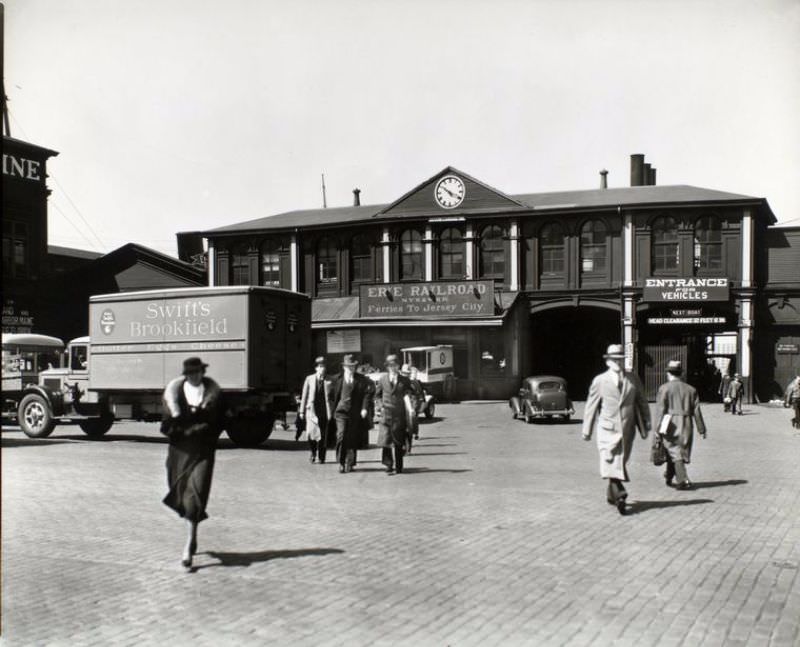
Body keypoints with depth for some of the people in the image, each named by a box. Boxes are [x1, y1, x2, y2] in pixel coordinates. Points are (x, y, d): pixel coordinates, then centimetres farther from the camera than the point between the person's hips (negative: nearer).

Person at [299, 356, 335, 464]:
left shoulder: (329, 381, 6)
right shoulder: (309, 379, 7)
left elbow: (332, 397, 8)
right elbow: (304, 396, 10)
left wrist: (332, 412, 2)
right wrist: (302, 411, 8)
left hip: (325, 411, 0)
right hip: (312, 410, 0)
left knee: (323, 435, 2)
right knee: (311, 432, -13)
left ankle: (321, 457, 14)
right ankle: (313, 452, 11)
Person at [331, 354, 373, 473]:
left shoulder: (362, 380, 5)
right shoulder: (338, 379, 6)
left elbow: (367, 394, 1)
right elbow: (334, 395, 12)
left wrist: (365, 408, -11)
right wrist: (334, 410, 9)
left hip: (356, 413, 1)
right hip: (341, 411, -1)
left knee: (353, 439, 3)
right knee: (341, 436, -12)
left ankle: (349, 463, 15)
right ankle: (341, 462, -2)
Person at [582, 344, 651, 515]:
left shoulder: (633, 380, 8)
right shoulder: (599, 381, 1)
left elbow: (642, 403, 13)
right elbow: (591, 406, 4)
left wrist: (645, 426, 8)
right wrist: (587, 430, 5)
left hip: (627, 430, 2)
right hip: (607, 429, -2)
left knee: (620, 464, 8)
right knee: (609, 463, -16)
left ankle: (611, 495, 23)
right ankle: (619, 494, -18)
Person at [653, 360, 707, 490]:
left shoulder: (664, 388, -4)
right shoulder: (690, 389, 8)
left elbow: (660, 410, -9)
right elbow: (696, 411, 7)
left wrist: (657, 430, -9)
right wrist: (701, 429, 12)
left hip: (671, 424, -4)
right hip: (686, 425, 4)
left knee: (674, 453, -1)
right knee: (682, 452, 16)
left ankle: (683, 480, -13)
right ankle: (669, 477, 29)